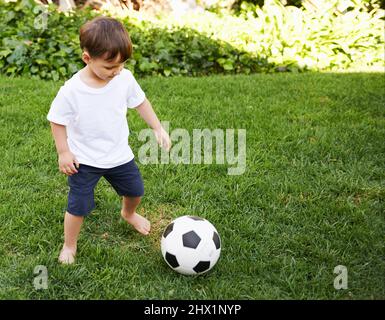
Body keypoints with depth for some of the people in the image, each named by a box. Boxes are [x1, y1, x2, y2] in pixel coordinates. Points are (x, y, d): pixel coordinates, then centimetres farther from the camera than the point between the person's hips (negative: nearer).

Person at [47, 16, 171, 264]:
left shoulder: (125, 78, -15)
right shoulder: (71, 91, -24)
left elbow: (140, 102, 2)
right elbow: (57, 121, -11)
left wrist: (158, 128, -1)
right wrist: (63, 152, -12)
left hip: (119, 154, 4)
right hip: (83, 160, -4)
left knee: (135, 190, 21)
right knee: (79, 206, -1)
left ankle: (129, 214, 56)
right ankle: (70, 245, 25)